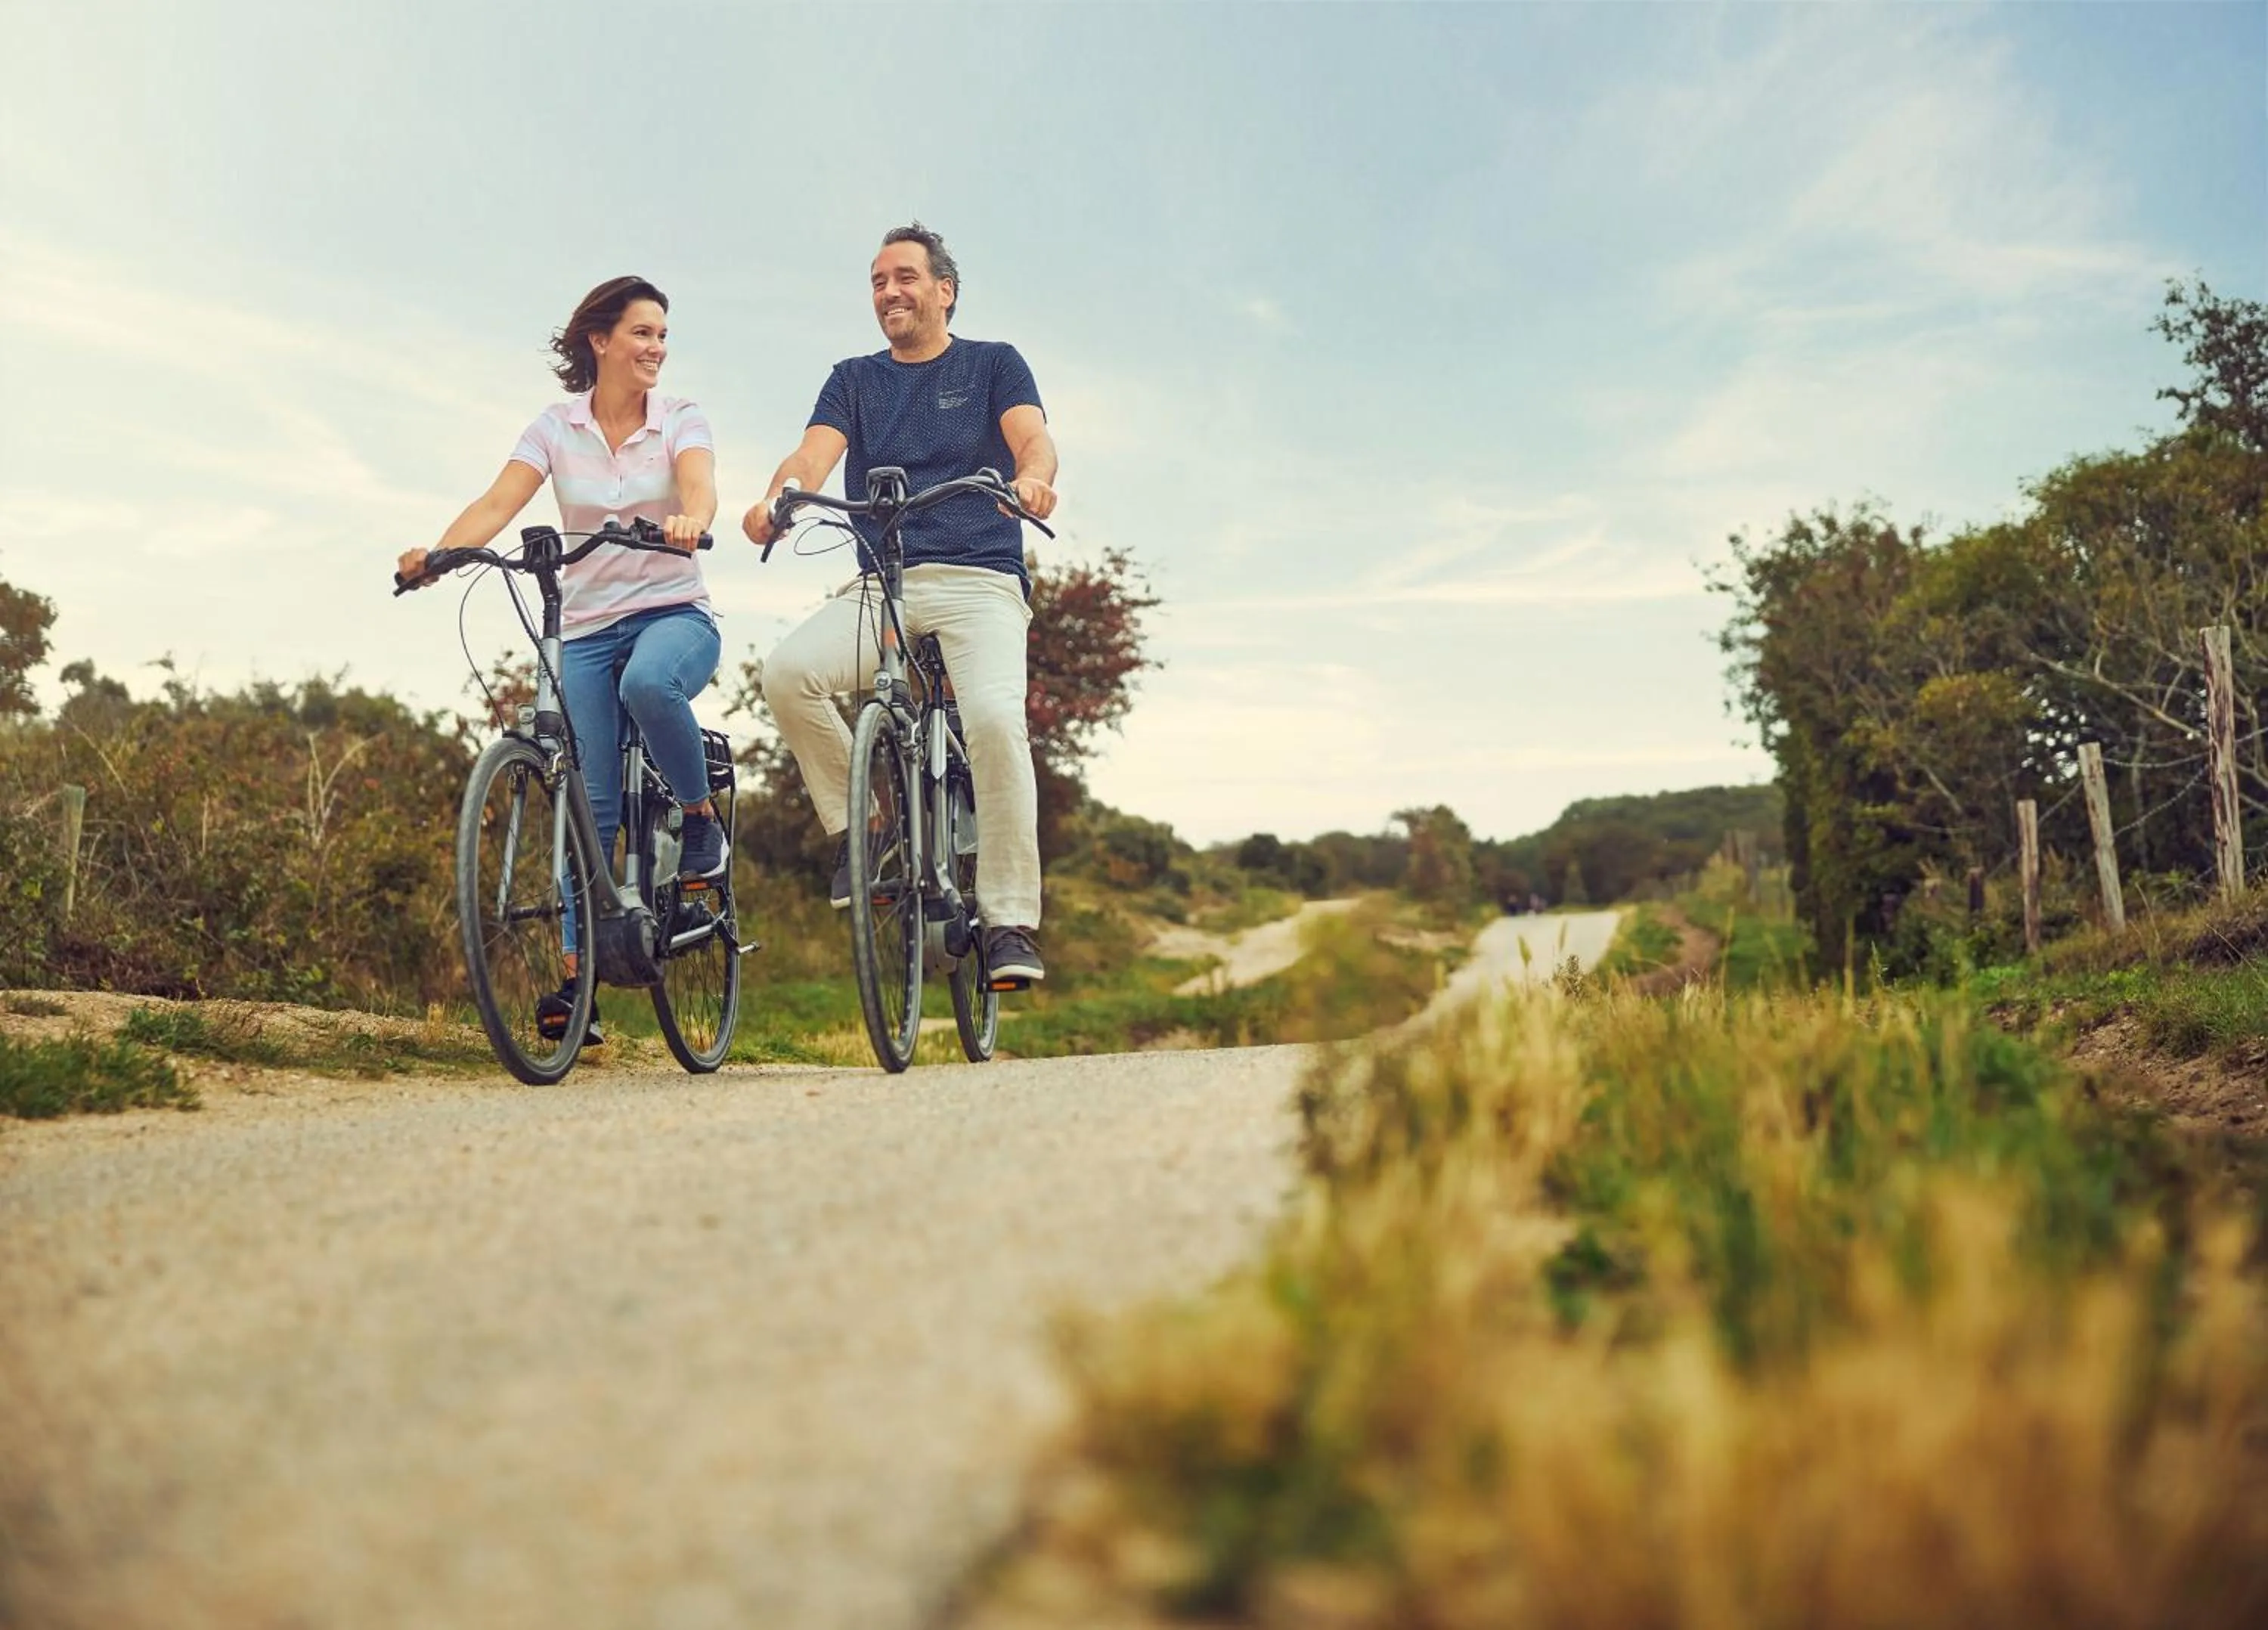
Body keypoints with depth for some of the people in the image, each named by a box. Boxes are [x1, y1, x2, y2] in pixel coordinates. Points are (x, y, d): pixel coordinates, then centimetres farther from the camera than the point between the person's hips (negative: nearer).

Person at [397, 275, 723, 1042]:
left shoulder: (681, 419, 0)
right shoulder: (557, 426, 4)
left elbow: (699, 488, -21)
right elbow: (499, 502, -10)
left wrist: (687, 521, -45)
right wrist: (439, 552, -30)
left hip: (674, 612, -2)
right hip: (586, 627, 2)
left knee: (649, 683, -38)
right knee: (590, 803, -6)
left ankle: (702, 818, -12)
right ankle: (578, 980, -2)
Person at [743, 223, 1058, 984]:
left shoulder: (994, 364, 12)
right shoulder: (854, 379, 18)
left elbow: (1033, 438, -7)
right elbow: (814, 455, 0)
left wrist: (1032, 477, -32)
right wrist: (776, 498, -24)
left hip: (979, 582, -3)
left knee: (994, 719, -28)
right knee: (788, 670, -26)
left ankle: (1012, 922, -18)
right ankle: (857, 827, -6)